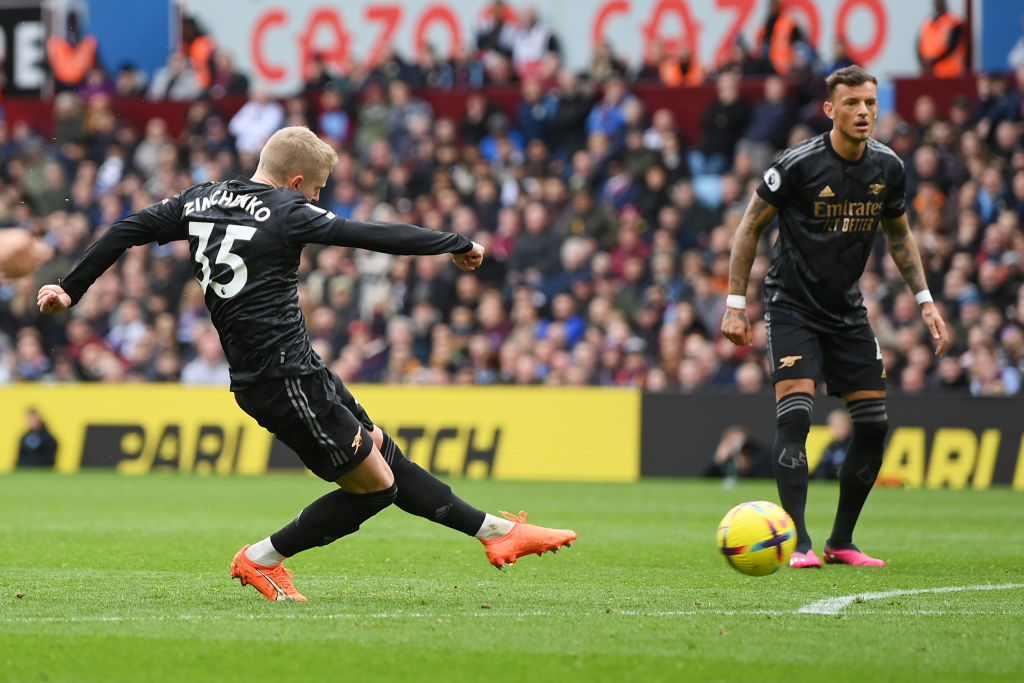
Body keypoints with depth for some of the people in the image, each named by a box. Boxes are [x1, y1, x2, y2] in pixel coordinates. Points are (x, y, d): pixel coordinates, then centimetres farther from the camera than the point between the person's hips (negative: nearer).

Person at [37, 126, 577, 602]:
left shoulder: (200, 201, 10)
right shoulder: (285, 213, -11)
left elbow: (127, 231, 10)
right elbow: (376, 237, -10)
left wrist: (71, 289, 20)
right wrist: (456, 244, 2)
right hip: (286, 380, -10)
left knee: (383, 453, 12)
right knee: (374, 485, -1)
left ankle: (496, 532, 17)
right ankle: (262, 560, 7)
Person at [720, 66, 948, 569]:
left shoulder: (887, 167, -2)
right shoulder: (799, 164, -17)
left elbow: (898, 235, 15)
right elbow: (750, 227, -7)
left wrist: (925, 301, 10)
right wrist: (735, 305, -9)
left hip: (847, 310, 5)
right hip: (792, 306, -5)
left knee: (874, 424, 1)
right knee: (794, 414, -20)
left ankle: (841, 542, 14)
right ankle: (798, 544, -17)